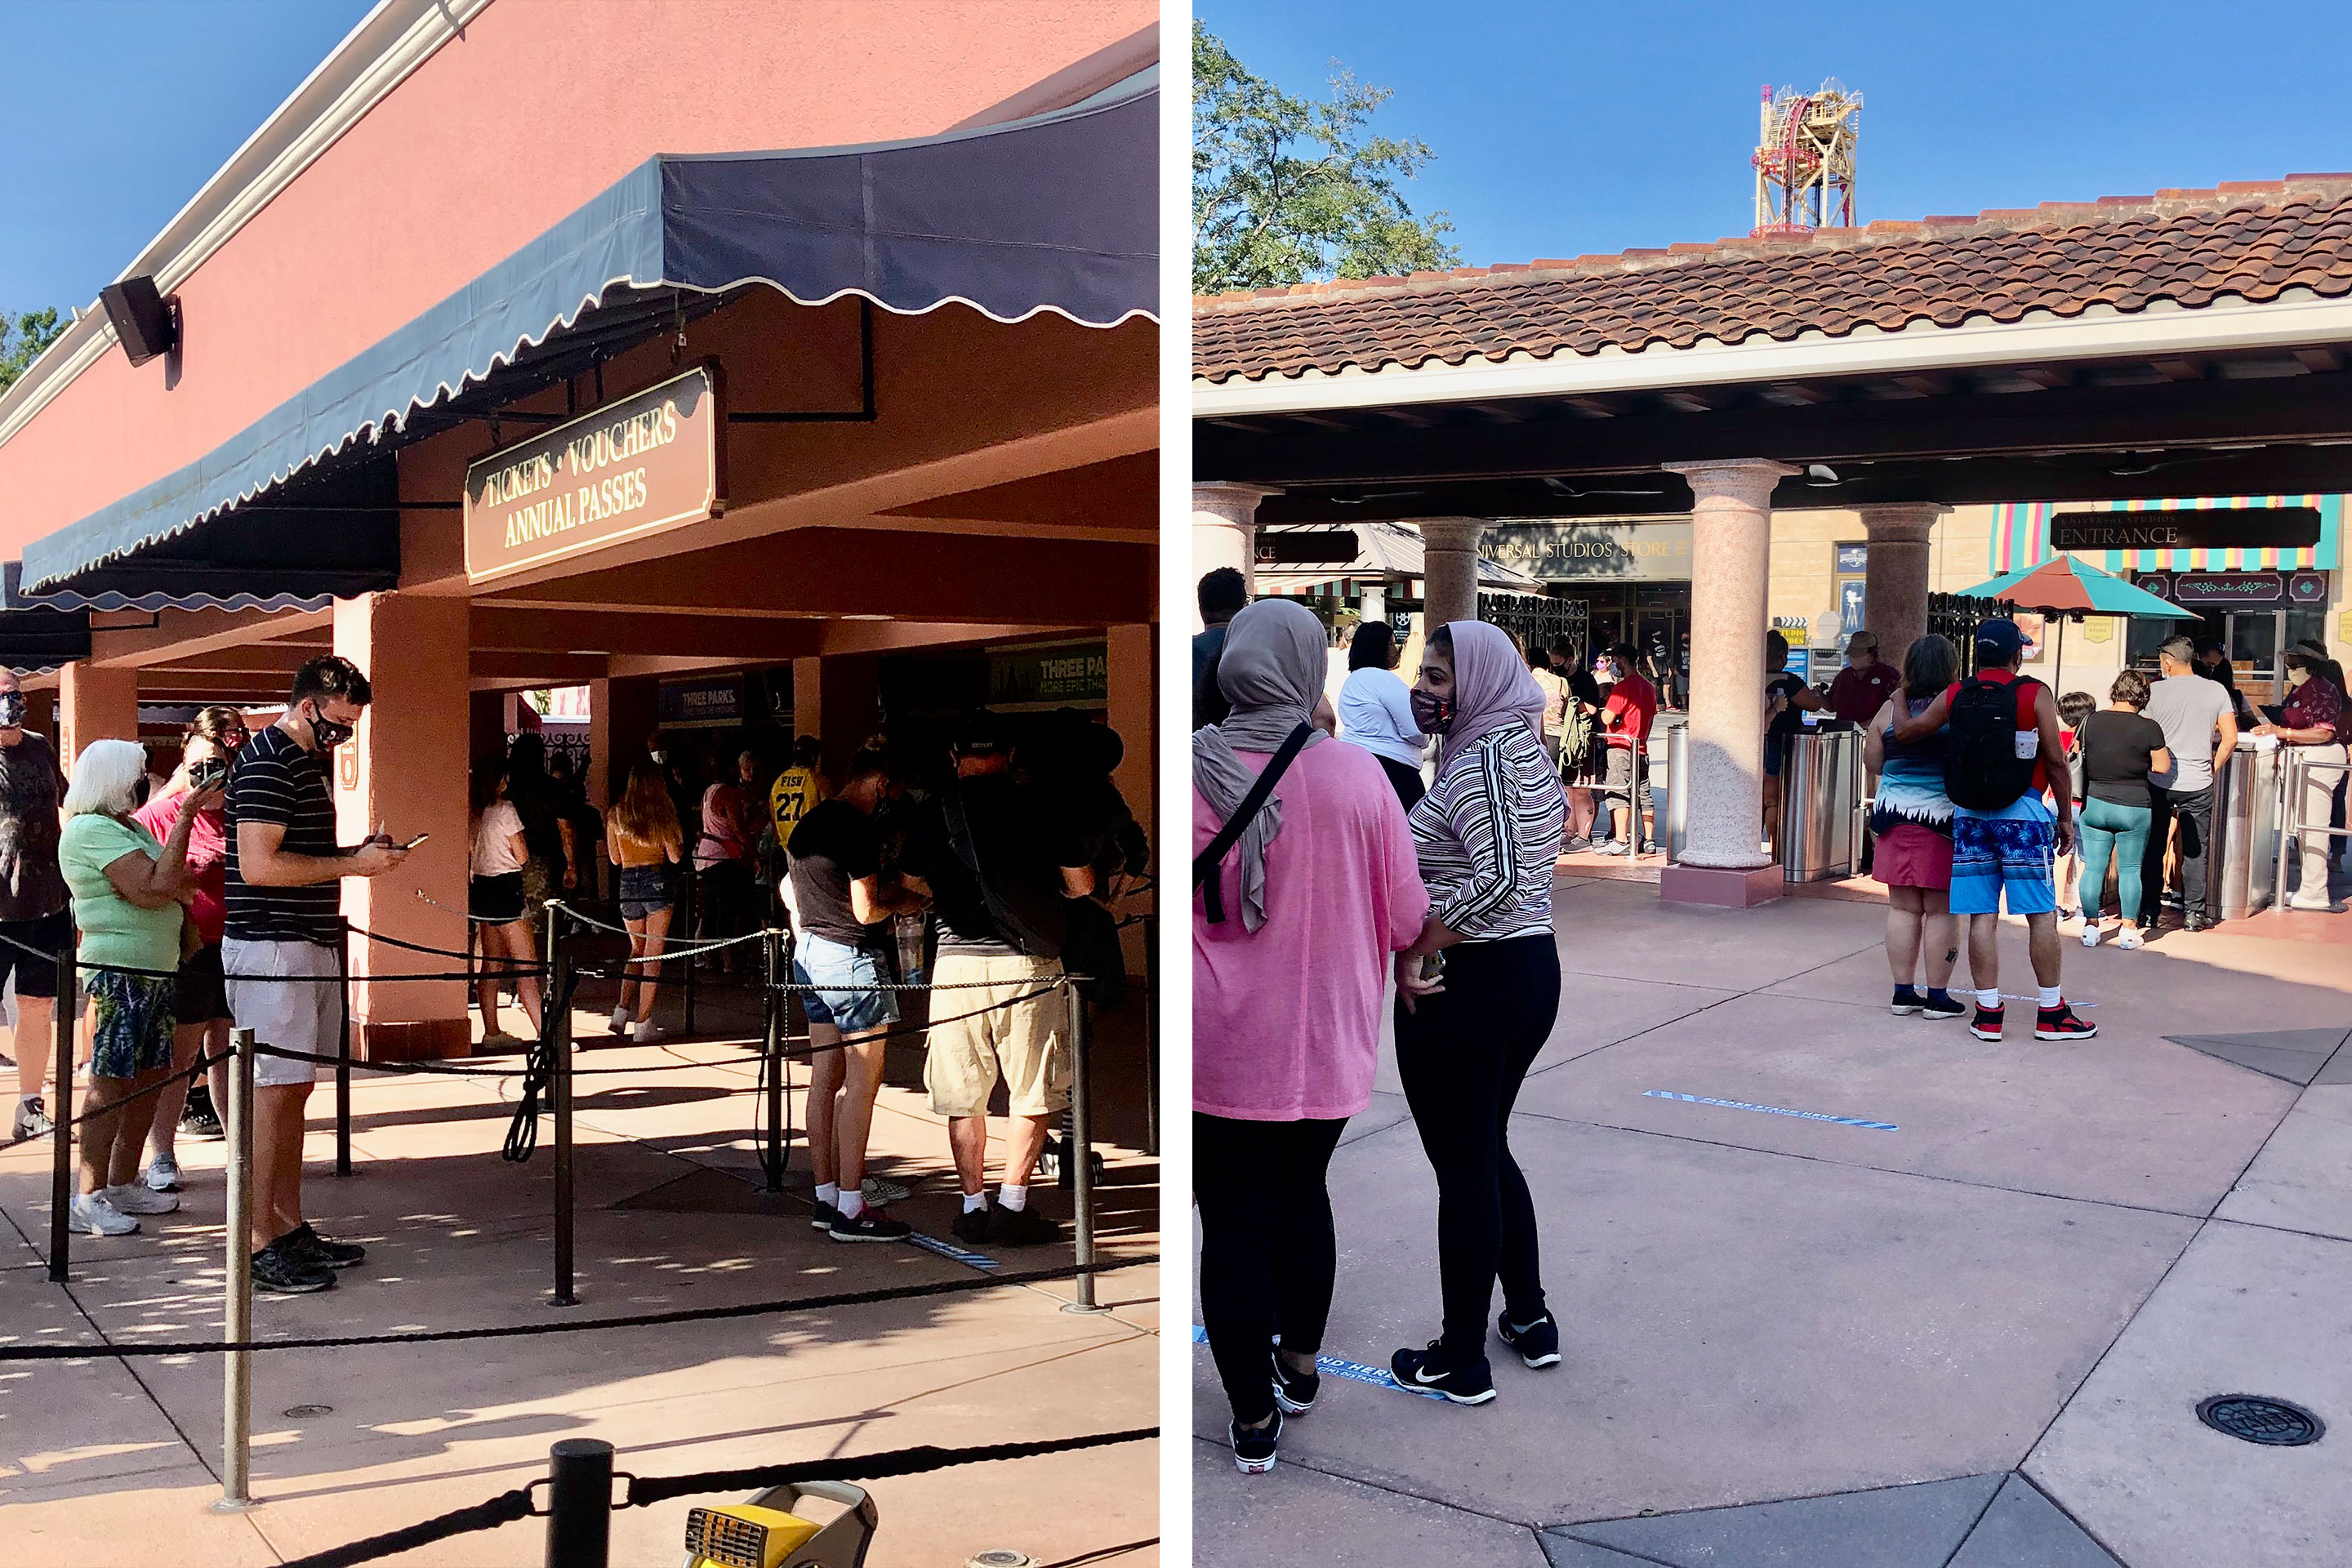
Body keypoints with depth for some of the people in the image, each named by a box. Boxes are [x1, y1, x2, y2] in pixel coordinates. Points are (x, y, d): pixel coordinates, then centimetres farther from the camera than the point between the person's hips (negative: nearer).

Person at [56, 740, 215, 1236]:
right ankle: (88, 1199, -1)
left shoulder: (131, 828, 19)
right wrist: (186, 817, -18)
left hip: (155, 972, 10)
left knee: (149, 1076, 12)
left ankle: (123, 1183, 21)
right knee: (110, 1082, -7)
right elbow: (154, 888, -21)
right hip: (118, 974, -10)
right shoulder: (91, 831, -12)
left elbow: (175, 883, 15)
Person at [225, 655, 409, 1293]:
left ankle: (290, 1228, 20)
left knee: (294, 1091, 12)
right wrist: (352, 865, -17)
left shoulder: (306, 760, 18)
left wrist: (357, 850, 11)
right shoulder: (266, 761, -14)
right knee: (271, 1092, -6)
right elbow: (259, 865, -22)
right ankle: (259, 1244, 0)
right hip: (270, 950, -10)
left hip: (309, 947, 10)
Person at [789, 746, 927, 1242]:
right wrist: (902, 903, 0)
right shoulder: (859, 829, -16)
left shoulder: (806, 825, 12)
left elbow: (790, 890, 22)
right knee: (862, 1080, -5)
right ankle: (850, 1210, -3)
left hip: (808, 952, 10)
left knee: (825, 1078, 12)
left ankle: (826, 1198, 18)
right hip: (850, 957, -9)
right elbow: (865, 911, -17)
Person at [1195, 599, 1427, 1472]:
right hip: (1327, 1041, 3)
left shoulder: (1192, 773, -15)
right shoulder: (1358, 776, -10)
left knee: (1234, 1225, 10)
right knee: (1302, 1194, 24)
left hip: (1220, 1049, -2)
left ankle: (1254, 1418, 21)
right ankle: (1300, 1366, 41)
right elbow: (1406, 918, -2)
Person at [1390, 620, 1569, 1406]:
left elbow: (1496, 876, -32)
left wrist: (1414, 953, -24)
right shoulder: (1528, 750, 8)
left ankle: (1461, 1362, 16)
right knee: (1490, 1150, 23)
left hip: (1462, 985, -9)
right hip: (1534, 967, 9)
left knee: (1462, 1167, 3)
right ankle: (1531, 1320, 33)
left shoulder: (1476, 763, -19)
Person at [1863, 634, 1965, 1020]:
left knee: (1903, 909, 9)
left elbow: (1872, 762, 8)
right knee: (1940, 911, 4)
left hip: (1897, 816, 3)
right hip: (1945, 816, -3)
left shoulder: (1891, 707, 0)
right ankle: (1938, 998, 9)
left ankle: (1904, 993, 14)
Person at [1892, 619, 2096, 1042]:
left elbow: (1905, 732, 11)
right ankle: (2051, 1013, 10)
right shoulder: (2035, 695, -5)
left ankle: (1988, 1014, 7)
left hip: (1969, 816, 4)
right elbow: (2056, 761, -5)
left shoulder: (1954, 696, 3)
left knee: (1982, 916, 5)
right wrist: (2065, 817, 4)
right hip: (2022, 815, -3)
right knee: (2042, 915, 5)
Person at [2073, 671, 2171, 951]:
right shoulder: (2149, 728, -11)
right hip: (2134, 808, -2)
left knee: (2093, 867, 7)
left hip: (2094, 804, 2)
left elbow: (2076, 756, 9)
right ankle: (2128, 929, 10)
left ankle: (2091, 926, 12)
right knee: (2130, 869, 7)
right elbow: (2162, 767, -3)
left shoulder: (2090, 722, -3)